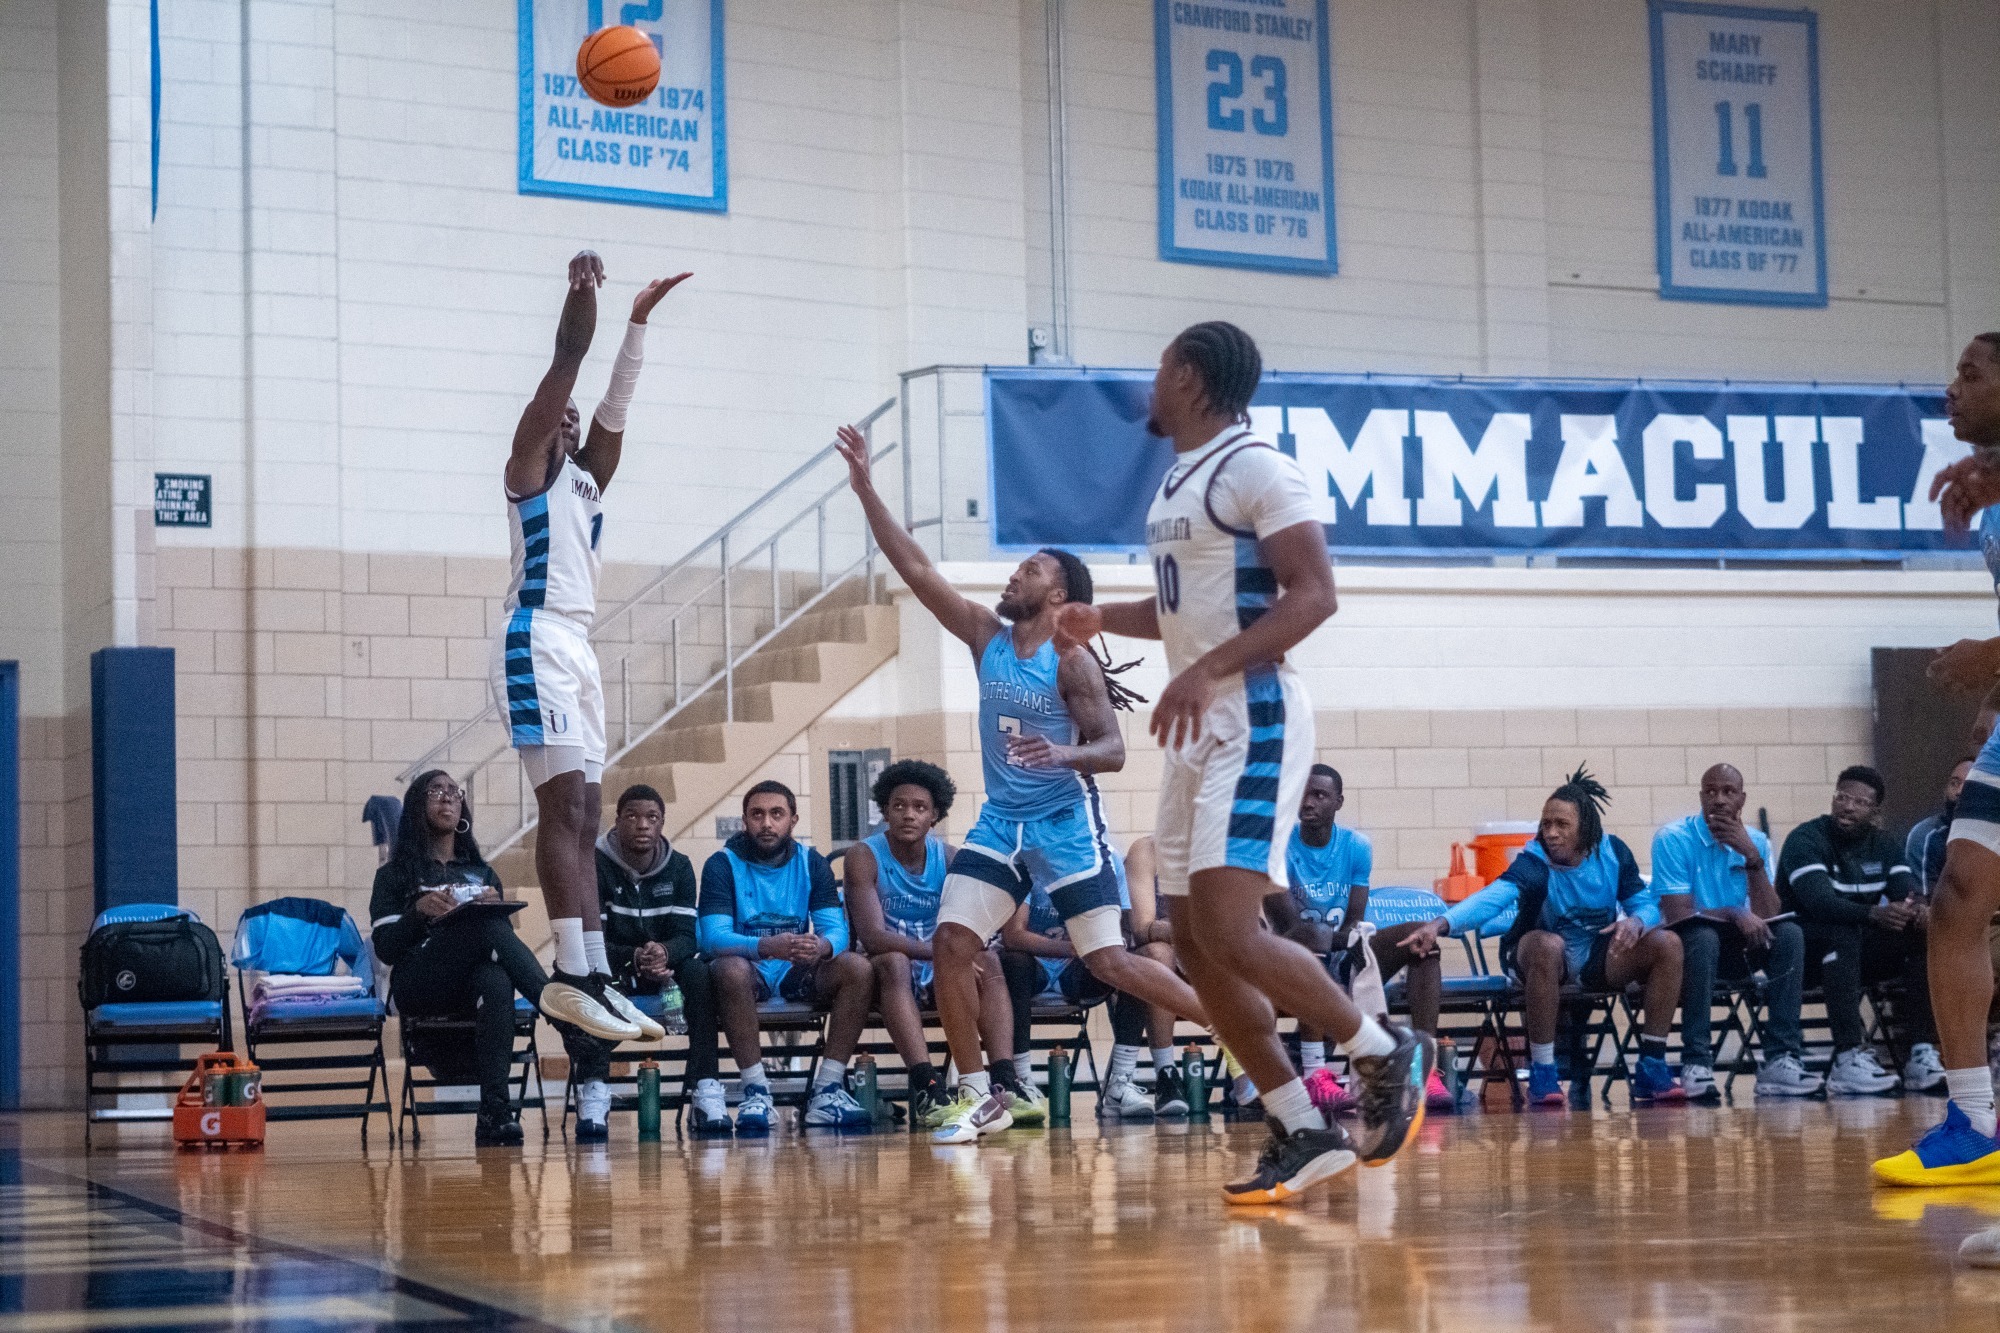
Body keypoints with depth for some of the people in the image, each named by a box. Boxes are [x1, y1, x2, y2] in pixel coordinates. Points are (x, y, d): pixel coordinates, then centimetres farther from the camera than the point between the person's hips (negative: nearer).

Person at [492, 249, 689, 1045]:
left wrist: (639, 322, 12)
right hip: (536, 644, -9)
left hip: (577, 648, 9)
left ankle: (595, 975, 3)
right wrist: (581, 291, -7)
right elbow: (563, 369, -6)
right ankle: (571, 974, -23)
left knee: (581, 814, 5)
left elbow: (615, 404, 15)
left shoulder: (585, 477, 22)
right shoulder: (529, 467, 2)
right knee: (564, 804, -17)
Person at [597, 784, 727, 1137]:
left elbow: (687, 935, -8)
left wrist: (664, 953, -34)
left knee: (699, 973, -30)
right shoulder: (597, 866, -8)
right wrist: (635, 958, -35)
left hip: (665, 967, 2)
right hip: (614, 969, -2)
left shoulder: (679, 866, 1)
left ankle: (706, 1092, -36)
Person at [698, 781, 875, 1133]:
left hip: (798, 973, 3)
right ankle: (755, 1091, -29)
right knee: (731, 969, -37)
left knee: (858, 968, -23)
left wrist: (821, 947, -35)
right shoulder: (723, 866, -6)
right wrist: (767, 947, -40)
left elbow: (837, 929, -8)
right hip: (749, 974, -3)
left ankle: (827, 1091, -20)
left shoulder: (812, 864, 4)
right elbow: (714, 938, -20)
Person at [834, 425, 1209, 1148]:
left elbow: (1113, 750, -15)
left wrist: (1067, 754, -37)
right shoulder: (986, 636, 4)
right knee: (951, 942, -8)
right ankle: (981, 1094, 0)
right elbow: (916, 569, 1)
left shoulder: (1072, 660, -11)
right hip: (1001, 819, 6)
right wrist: (867, 490, -3)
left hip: (1066, 822, -6)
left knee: (1109, 961, -9)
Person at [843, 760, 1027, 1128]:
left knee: (988, 960, -23)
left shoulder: (950, 858, 3)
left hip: (935, 976, 4)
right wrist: (938, 952, -33)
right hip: (885, 975, -4)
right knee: (893, 962, -36)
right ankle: (924, 1086, -49)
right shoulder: (864, 856, -11)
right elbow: (873, 937, -23)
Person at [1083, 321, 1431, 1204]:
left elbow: (1312, 595, -20)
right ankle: (1304, 1134, 11)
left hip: (1253, 721, -10)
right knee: (1197, 948, 6)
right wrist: (1107, 620, 17)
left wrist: (1207, 670, -29)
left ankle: (1386, 1054, 1)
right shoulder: (1175, 483, 17)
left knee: (1229, 933, -18)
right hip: (1198, 731, 10)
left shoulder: (1255, 469, -11)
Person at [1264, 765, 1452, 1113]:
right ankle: (1314, 1075, -47)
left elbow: (1355, 923, 0)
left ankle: (1426, 1070, -28)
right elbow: (1289, 925, -14)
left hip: (1344, 960, 4)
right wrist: (1346, 935, -26)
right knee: (1311, 936, -38)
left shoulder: (1357, 846, 5)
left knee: (1420, 935, -17)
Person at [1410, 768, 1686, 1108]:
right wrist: (1442, 923, -55)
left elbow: (1646, 903, -1)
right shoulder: (1534, 863, -20)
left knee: (1667, 943, -18)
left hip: (1599, 959, 4)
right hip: (1543, 961, -4)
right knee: (1548, 944, -38)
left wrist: (1636, 921, -27)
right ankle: (1541, 1074, -27)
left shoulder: (1612, 852, -7)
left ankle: (1651, 1070, -12)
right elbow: (1494, 896, -37)